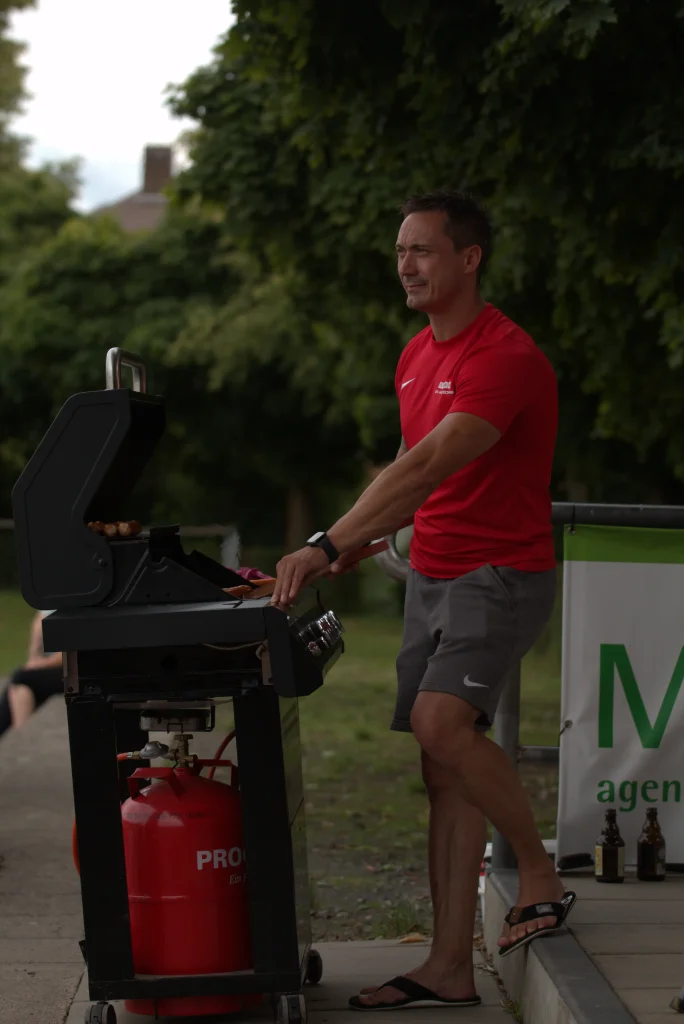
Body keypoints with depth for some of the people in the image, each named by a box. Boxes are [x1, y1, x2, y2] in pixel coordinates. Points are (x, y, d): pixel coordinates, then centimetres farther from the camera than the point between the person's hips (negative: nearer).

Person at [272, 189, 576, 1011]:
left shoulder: (505, 356, -18)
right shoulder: (416, 357, 12)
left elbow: (427, 467, -29)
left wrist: (328, 544, -35)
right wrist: (361, 541, 9)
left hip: (502, 573, -8)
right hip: (430, 575, 8)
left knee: (441, 723, -27)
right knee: (444, 770, 5)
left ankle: (541, 877, -6)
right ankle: (449, 969, 9)